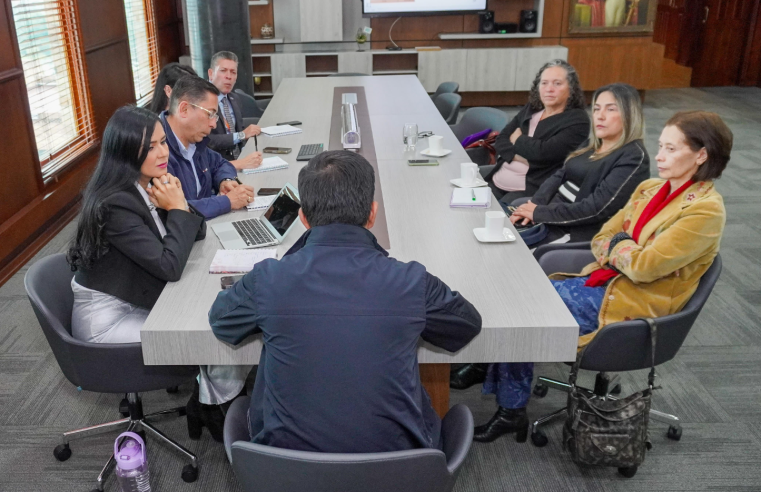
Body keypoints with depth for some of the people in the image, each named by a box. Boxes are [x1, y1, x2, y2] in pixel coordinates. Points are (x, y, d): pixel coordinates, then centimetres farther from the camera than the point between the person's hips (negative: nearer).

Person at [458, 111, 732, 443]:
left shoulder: (706, 210, -14)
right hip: (602, 280, 8)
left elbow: (644, 266, -22)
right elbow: (600, 240, 11)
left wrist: (617, 244, -3)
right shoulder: (650, 188, 10)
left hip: (631, 304, -7)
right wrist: (625, 253, -9)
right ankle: (511, 411, -5)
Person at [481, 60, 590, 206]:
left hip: (533, 190, -7)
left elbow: (543, 151, -19)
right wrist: (519, 157, -13)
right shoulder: (531, 109, 14)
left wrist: (518, 139, -1)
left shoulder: (577, 120, -6)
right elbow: (501, 141, 7)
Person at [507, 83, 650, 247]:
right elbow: (560, 176, 11)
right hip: (548, 220, 8)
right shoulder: (592, 143, 14)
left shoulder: (633, 157, -12)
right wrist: (533, 205, -8)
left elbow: (597, 208, -21)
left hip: (574, 233, -8)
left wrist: (540, 213, -18)